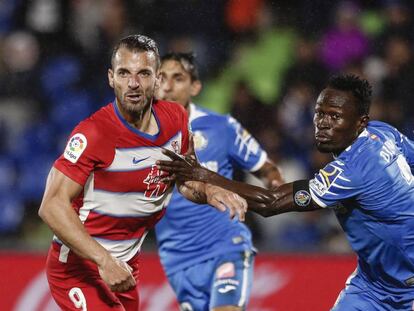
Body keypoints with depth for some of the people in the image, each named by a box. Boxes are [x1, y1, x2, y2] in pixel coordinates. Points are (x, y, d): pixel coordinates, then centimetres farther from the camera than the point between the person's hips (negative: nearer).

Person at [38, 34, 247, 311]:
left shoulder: (175, 119, -1)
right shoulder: (93, 133, -22)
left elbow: (186, 180, 17)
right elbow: (53, 206, -25)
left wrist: (209, 192, -6)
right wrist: (104, 260, -30)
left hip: (126, 266, 7)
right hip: (78, 266, -7)